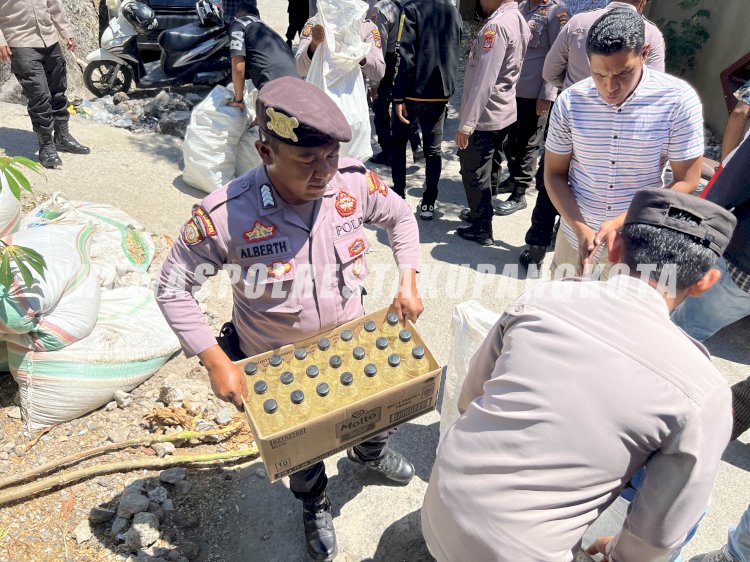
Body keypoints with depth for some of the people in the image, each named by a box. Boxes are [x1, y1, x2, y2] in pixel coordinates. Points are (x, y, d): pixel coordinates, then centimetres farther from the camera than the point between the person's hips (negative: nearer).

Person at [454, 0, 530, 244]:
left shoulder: (496, 25, -20)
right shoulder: (519, 21, 9)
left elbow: (484, 81, -25)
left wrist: (466, 124, -22)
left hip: (484, 116, -9)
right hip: (503, 113, 9)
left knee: (474, 173, 3)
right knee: (484, 170, 21)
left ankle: (482, 229, 13)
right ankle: (479, 213, 36)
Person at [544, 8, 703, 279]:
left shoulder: (678, 100, -16)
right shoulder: (570, 102, -11)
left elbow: (686, 182, -11)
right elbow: (554, 174, -4)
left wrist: (623, 222, -23)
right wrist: (581, 230, -18)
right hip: (576, 237, 2)